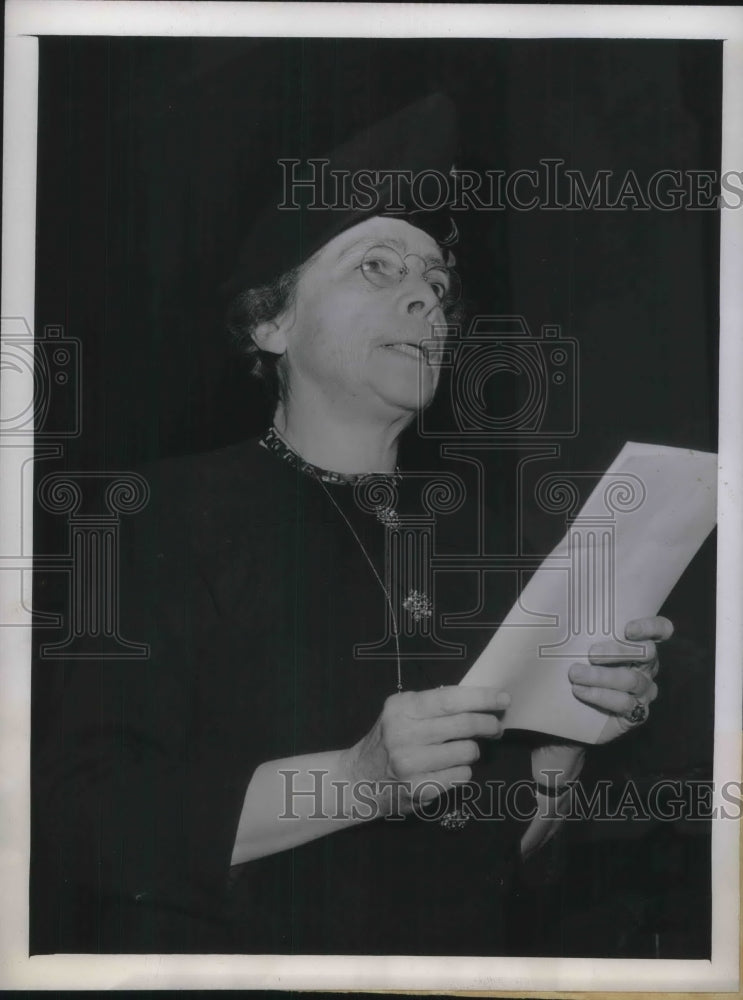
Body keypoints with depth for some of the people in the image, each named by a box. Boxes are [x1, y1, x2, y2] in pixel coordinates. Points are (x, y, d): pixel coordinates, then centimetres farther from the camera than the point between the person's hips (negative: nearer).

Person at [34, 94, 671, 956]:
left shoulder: (456, 533, 10)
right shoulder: (178, 512, -5)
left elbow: (502, 849, 13)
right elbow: (89, 819, -14)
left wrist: (575, 731, -4)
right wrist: (361, 781, -21)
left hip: (460, 961, 4)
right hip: (236, 957, -4)